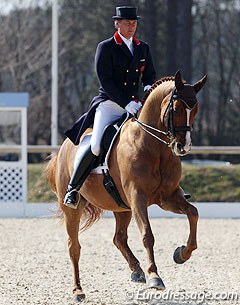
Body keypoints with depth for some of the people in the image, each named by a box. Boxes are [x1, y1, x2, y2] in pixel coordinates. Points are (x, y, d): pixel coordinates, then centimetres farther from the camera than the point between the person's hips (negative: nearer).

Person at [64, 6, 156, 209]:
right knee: (95, 146, -23)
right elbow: (105, 81, -11)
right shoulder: (106, 48, -2)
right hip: (109, 105, -5)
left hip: (134, 105, 5)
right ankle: (73, 188, -9)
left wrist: (149, 87, -9)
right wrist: (126, 103, -20)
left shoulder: (143, 49, 14)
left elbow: (150, 75, 17)